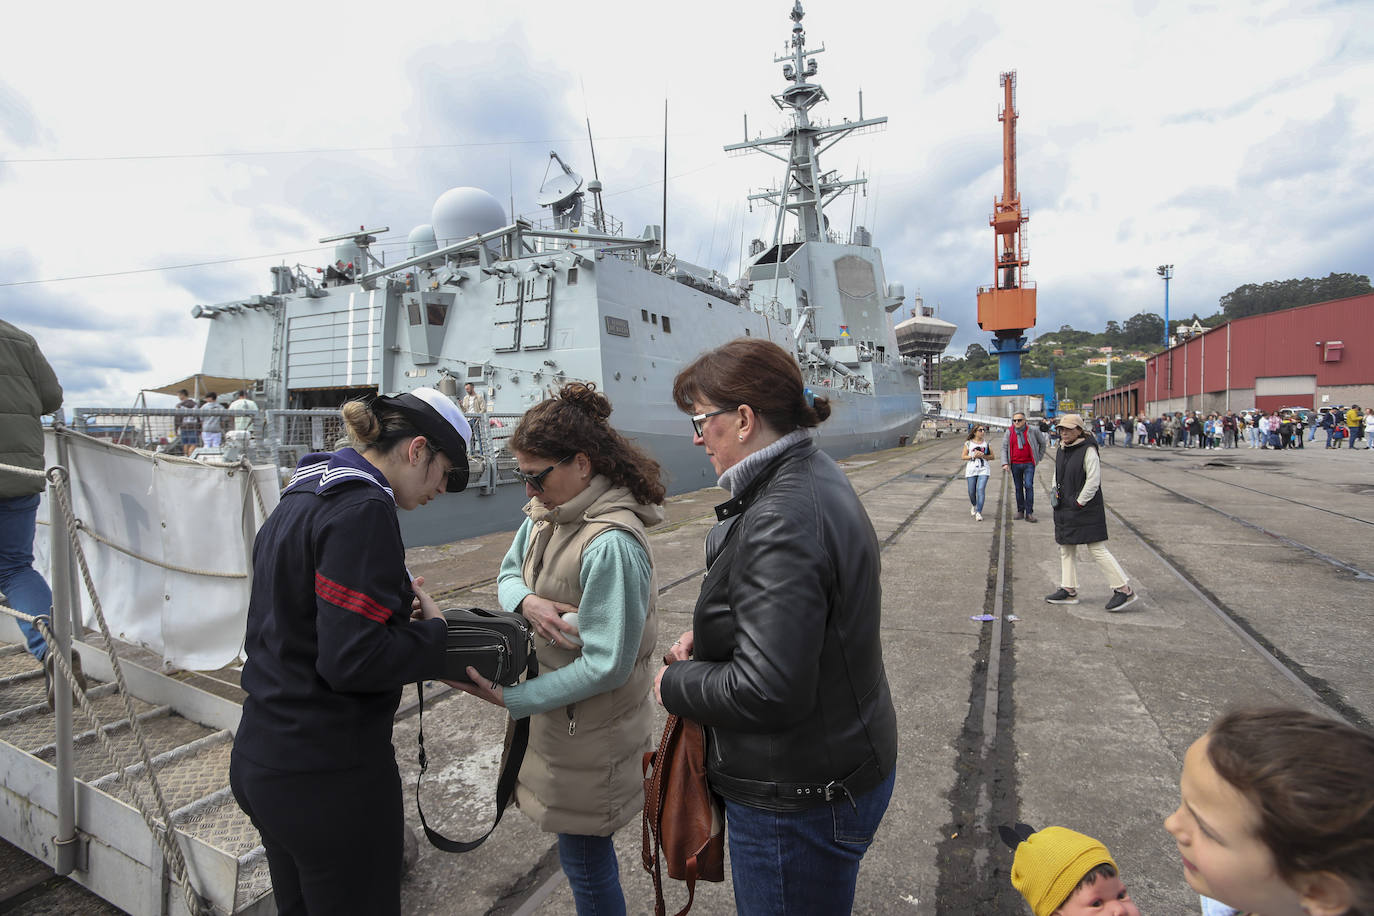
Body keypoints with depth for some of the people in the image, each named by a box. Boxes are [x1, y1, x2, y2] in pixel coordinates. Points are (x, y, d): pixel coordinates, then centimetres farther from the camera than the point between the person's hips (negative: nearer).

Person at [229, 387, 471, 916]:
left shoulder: (298, 500, 9)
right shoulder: (363, 509, -21)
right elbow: (353, 661, -26)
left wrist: (394, 604, 5)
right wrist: (434, 633, -11)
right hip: (329, 777, -9)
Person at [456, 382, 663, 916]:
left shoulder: (612, 545, -28)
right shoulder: (544, 514, -2)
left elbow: (606, 667, -26)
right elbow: (508, 573, 11)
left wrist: (509, 697, -22)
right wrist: (527, 602, -13)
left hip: (590, 730, -7)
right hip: (555, 716, 7)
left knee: (584, 857, 13)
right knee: (582, 849, 24)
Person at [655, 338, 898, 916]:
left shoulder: (781, 521, -31)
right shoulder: (816, 478, 3)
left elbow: (768, 691, -33)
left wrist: (674, 683, -15)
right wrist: (708, 634, 4)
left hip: (800, 804, -10)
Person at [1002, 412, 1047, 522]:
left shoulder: (1033, 431, -3)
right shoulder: (1010, 432, 3)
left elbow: (1042, 443, 11)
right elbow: (1004, 448, 6)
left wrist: (1039, 457, 13)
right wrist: (1005, 463, -3)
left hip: (1029, 464, -3)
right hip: (1015, 464, 3)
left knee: (1029, 486, -11)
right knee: (1018, 488, 10)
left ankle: (1029, 513, -6)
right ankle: (1020, 511, 21)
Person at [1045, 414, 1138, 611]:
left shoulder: (1088, 451, -14)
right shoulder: (1061, 450, 11)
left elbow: (1093, 481, -18)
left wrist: (1079, 503, -15)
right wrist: (1054, 489, 6)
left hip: (1086, 510, -9)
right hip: (1064, 510, 9)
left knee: (1098, 550, -6)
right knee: (1066, 549, 12)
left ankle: (1124, 590, 3)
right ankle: (1069, 590, 22)